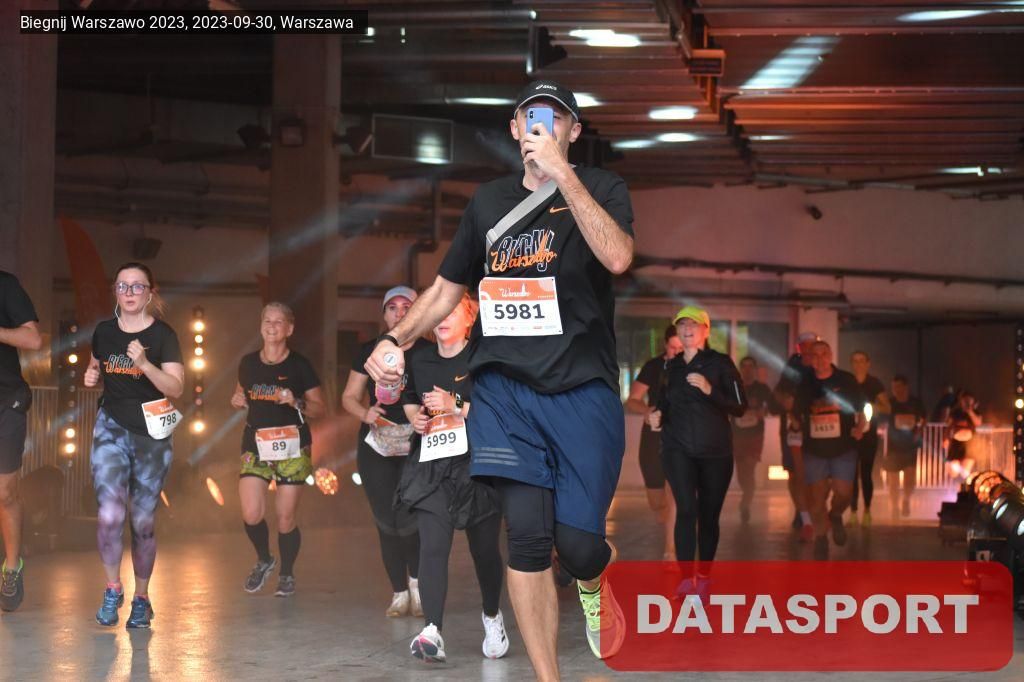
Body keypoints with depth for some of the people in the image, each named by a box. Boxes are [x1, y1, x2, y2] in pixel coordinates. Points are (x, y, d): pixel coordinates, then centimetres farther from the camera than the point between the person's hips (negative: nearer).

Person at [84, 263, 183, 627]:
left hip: (151, 433, -1)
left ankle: (141, 599, 20)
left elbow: (176, 388, -13)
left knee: (143, 521, 4)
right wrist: (91, 377, -1)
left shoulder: (163, 335, -6)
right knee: (110, 514, -15)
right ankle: (113, 589, 5)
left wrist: (144, 363, -27)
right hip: (111, 426, 2)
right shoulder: (104, 331, 4)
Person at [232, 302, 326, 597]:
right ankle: (263, 561, 21)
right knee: (251, 514, -9)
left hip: (292, 446, -2)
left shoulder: (299, 366, -3)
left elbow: (320, 409, 0)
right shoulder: (248, 363, 7)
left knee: (286, 517, -1)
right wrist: (237, 400, 2)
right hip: (255, 444, 2)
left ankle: (286, 573, 23)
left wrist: (297, 402, -18)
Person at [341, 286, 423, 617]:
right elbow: (349, 397, 10)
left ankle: (417, 582, 12)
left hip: (418, 447, -3)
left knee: (409, 519, -15)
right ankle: (399, 593, 16)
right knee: (386, 521, 3)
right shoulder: (370, 351, 7)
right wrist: (367, 414, -10)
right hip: (377, 447, 3)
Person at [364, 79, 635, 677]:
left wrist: (561, 172, -20)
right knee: (527, 533, -8)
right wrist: (396, 340, 7)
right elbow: (448, 289, 23)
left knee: (577, 540, -7)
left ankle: (594, 588, 32)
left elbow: (617, 257, -18)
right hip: (505, 387, 2)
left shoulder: (602, 188, 3)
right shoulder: (490, 201, 15)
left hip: (582, 388, -2)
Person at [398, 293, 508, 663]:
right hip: (431, 466, 2)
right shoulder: (419, 360, 10)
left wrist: (457, 405, -20)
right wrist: (416, 417, 6)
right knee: (432, 546, -15)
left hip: (477, 464, -2)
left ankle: (492, 616, 35)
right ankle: (432, 632, -24)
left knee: (484, 549, 9)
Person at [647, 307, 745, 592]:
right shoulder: (670, 367, 10)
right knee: (686, 509, -17)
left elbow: (740, 408, -7)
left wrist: (709, 390, -20)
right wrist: (657, 416, 1)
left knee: (709, 515, 4)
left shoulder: (721, 363, -2)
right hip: (678, 449, 1)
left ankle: (703, 577, 19)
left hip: (715, 452, -1)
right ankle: (686, 578, -19)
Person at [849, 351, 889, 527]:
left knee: (866, 473, -1)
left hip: (869, 434, 0)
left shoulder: (875, 384, 1)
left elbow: (887, 408, 0)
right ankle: (853, 511, 2)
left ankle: (867, 511, 5)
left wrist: (874, 407, -19)